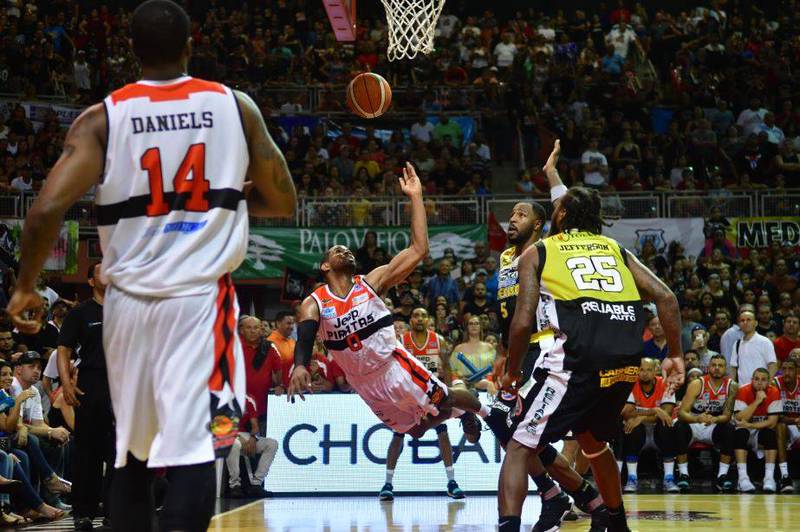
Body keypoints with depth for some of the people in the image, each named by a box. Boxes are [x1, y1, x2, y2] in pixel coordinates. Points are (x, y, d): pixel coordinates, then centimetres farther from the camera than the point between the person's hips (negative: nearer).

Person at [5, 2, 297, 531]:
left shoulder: (101, 118, 0)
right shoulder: (236, 106, 3)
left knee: (131, 453, 17)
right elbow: (283, 203, 10)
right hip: (202, 298, -2)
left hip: (128, 301, 2)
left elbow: (48, 209, -11)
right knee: (193, 451, -10)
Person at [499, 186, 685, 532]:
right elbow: (665, 297, 12)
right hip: (626, 361, 5)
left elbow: (523, 321, 4)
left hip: (578, 358, -5)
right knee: (592, 441, 31)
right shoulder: (616, 249, 25)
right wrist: (675, 356, 15)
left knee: (520, 448, 5)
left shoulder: (536, 253, 14)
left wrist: (511, 373, 17)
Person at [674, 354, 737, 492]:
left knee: (729, 429, -28)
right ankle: (683, 474, -27)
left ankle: (722, 475, -23)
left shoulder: (731, 386, -7)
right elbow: (681, 412, -22)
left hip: (713, 427, 2)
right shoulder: (697, 384, -15)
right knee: (680, 427, -33)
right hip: (693, 425, -2)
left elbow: (727, 415, -12)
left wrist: (714, 419, -36)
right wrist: (698, 419, -43)